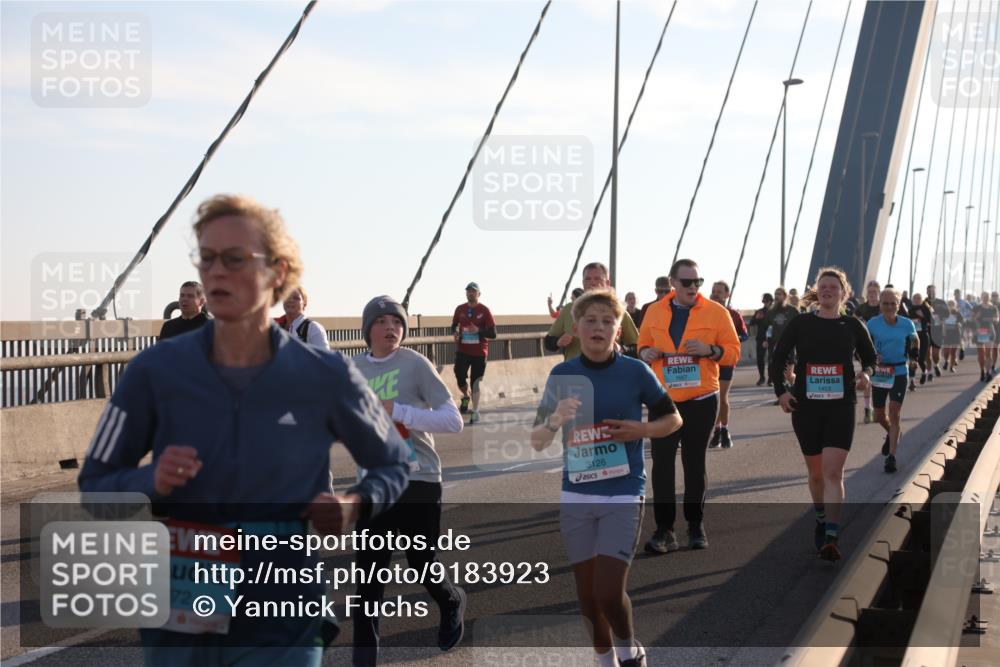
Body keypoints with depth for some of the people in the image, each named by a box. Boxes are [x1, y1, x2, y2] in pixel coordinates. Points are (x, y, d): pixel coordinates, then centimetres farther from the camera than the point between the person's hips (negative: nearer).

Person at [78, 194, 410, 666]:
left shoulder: (326, 377, -6)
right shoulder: (155, 371, -6)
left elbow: (392, 466, 9)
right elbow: (93, 484, 2)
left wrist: (356, 505, -11)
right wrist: (150, 481, -18)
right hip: (176, 624, 2)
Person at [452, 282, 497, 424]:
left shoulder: (484, 311, -6)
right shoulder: (460, 309, 5)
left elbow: (493, 333, -8)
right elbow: (454, 325, 19)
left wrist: (478, 330, -24)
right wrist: (455, 332, -5)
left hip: (479, 352, -2)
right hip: (462, 350, 2)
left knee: (475, 382, 0)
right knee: (460, 378, -5)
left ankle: (475, 412, 9)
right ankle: (465, 397, 28)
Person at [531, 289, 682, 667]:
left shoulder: (635, 372, -5)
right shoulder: (562, 375, 0)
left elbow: (673, 419, 8)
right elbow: (536, 441, 2)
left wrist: (642, 430, -12)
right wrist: (555, 421, -20)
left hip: (624, 495, -3)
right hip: (576, 496, 3)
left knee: (609, 593, -10)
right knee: (587, 595, 10)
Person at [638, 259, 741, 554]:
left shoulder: (715, 312, -1)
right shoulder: (654, 312, 5)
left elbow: (733, 352, -1)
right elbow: (643, 345, 15)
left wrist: (711, 350, -20)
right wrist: (645, 353, -8)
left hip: (701, 400, -1)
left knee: (695, 464, 7)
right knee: (662, 464, -4)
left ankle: (696, 526, 19)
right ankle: (664, 530, -1)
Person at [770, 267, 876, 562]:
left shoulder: (852, 326, 3)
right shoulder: (801, 324, 2)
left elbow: (870, 357, 16)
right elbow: (778, 358, 7)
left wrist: (866, 373, -5)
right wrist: (780, 390, -4)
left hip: (841, 407, -1)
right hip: (806, 406, 1)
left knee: (833, 471, -13)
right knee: (816, 473, 12)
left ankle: (830, 539, -18)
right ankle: (822, 521, 36)